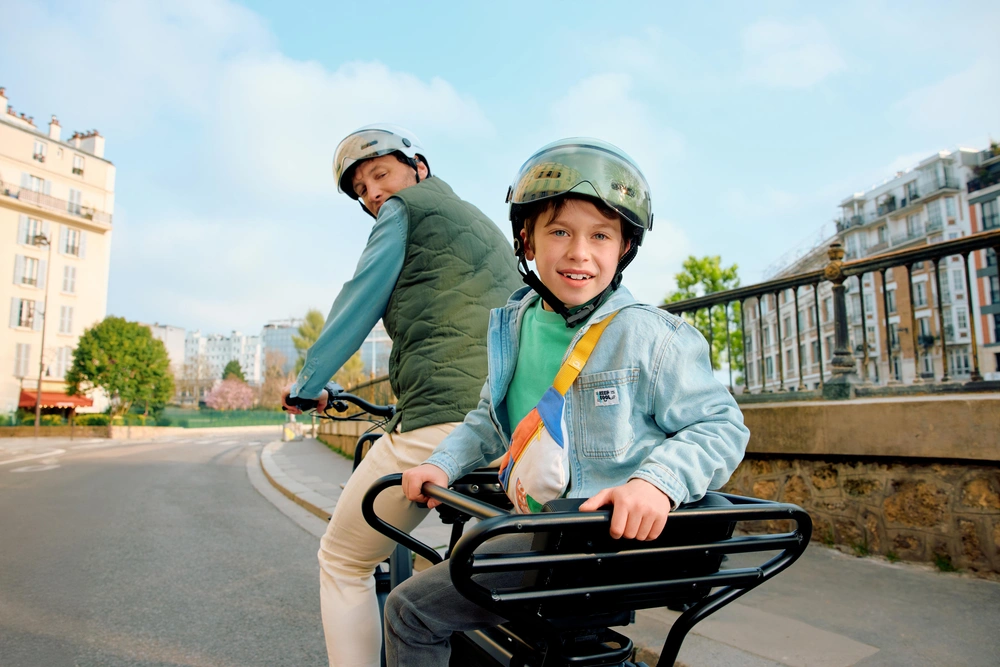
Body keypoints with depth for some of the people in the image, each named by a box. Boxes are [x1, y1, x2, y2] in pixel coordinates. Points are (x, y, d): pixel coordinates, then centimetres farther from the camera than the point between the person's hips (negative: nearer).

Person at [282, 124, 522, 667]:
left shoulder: (407, 207, 7)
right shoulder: (484, 225, 30)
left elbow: (357, 303, 3)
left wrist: (307, 383, 15)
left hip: (441, 422, -8)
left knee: (343, 562, 12)